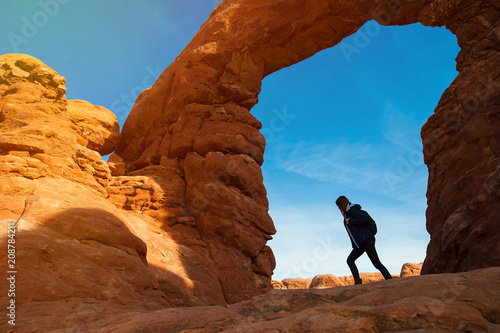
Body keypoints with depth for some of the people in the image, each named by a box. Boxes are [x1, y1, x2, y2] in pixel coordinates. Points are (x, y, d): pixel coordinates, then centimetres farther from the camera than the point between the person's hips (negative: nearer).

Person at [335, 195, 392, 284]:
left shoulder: (353, 210, -7)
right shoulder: (347, 214, 21)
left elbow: (365, 219, -20)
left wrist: (350, 221, -16)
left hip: (367, 240, -10)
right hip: (360, 244, 10)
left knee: (376, 263, -10)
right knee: (350, 260, -1)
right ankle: (358, 282, -4)